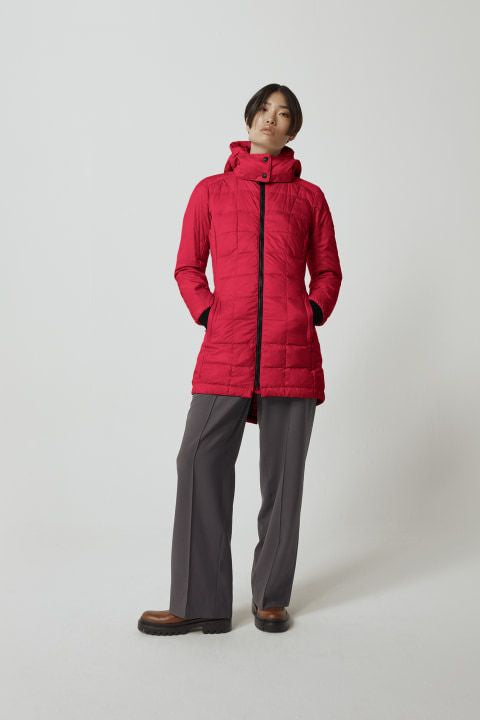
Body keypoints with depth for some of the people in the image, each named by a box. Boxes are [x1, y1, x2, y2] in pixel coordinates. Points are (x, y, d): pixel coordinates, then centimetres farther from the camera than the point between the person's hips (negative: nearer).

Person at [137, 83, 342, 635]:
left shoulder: (309, 197, 13)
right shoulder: (211, 191, 13)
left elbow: (328, 272, 17)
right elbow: (187, 267, 14)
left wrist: (312, 313, 0)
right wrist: (207, 313, -2)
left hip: (292, 352, 0)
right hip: (225, 352, 0)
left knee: (282, 476, 4)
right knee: (200, 465, -6)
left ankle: (271, 598, 19)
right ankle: (201, 604, 6)